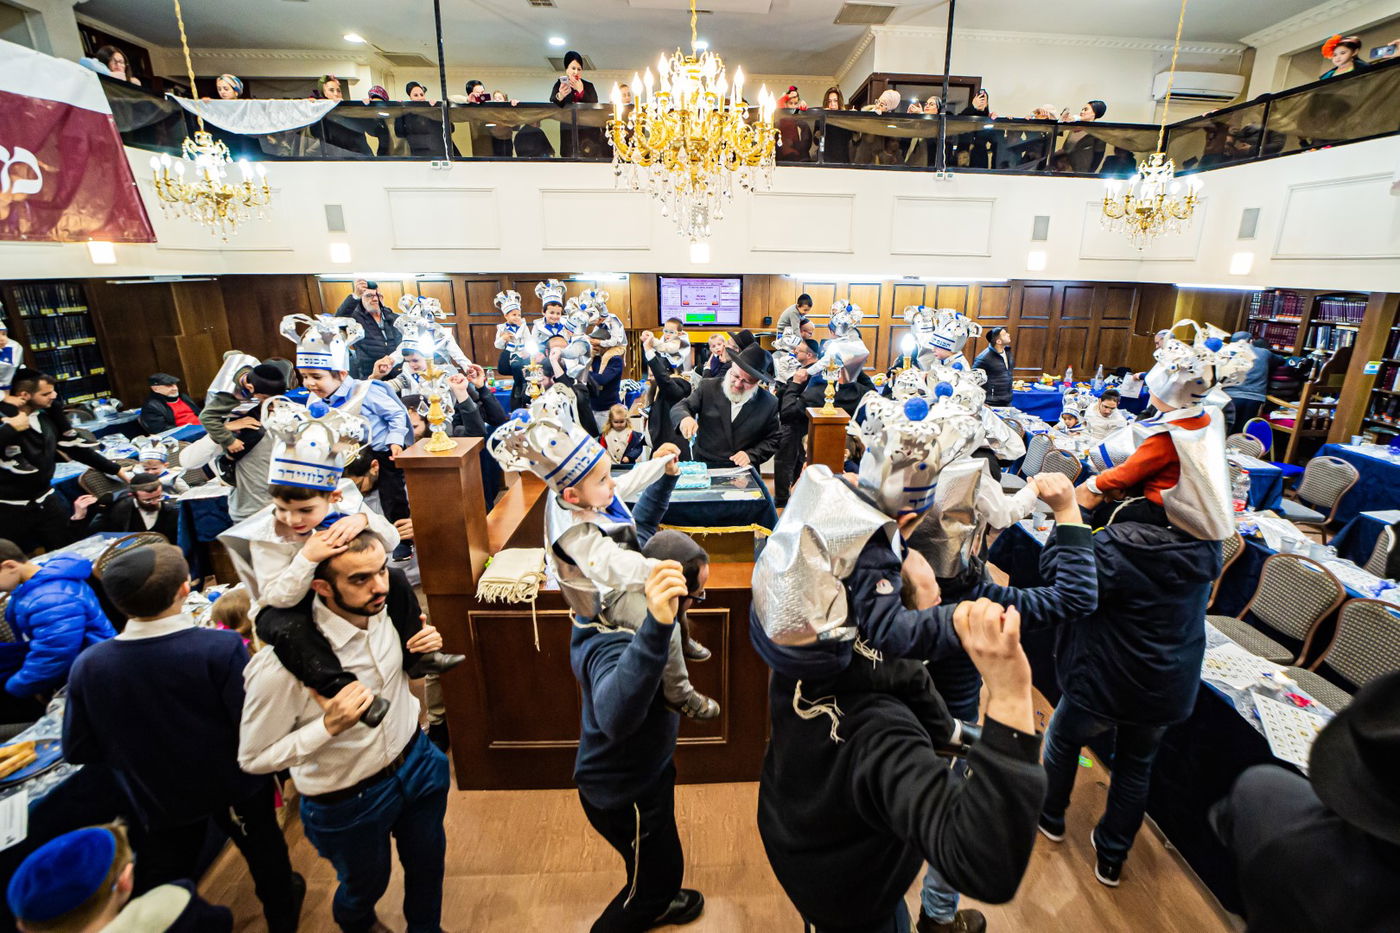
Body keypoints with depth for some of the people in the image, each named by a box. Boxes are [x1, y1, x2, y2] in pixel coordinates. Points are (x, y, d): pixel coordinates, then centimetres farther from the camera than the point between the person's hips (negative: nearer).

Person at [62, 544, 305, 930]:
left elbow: (78, 751, -7)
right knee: (264, 850, 27)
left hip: (160, 798, 1)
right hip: (236, 785, 0)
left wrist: (135, 745, 12)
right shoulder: (221, 647, -32)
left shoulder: (88, 666, -20)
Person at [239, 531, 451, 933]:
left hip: (417, 761, 4)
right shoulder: (280, 666, -33)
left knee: (427, 863, 25)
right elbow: (253, 759, -19)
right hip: (348, 799, -3)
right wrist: (330, 725, -35)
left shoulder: (387, 607, -17)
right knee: (366, 885, 27)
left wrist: (425, 650, -19)